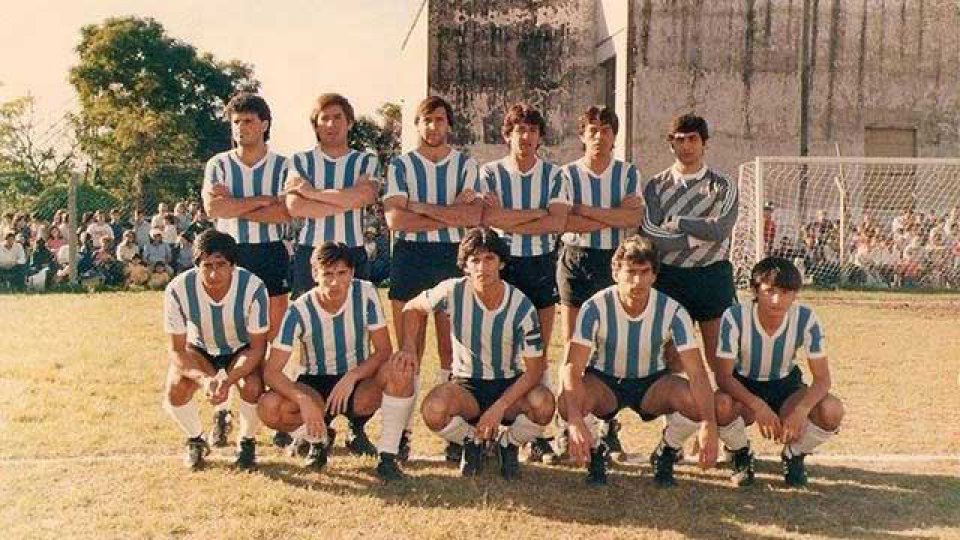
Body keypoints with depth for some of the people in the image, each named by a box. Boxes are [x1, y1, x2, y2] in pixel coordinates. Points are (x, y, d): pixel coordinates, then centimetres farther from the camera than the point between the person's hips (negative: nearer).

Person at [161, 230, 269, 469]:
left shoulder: (253, 288, -31)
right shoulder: (178, 290, -29)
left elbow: (257, 347, -22)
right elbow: (176, 350, -20)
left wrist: (227, 380, -39)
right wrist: (203, 379, -40)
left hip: (242, 349, -1)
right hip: (198, 348, 1)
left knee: (252, 387, -30)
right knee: (174, 392, -25)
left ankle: (247, 442, 1)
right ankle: (195, 441, 8)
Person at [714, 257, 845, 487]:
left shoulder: (806, 319, -21)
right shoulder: (735, 317, -25)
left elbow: (822, 378, -17)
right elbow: (723, 376, -24)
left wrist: (801, 409, -38)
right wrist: (757, 406, -41)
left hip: (785, 386, 2)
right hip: (743, 388, -1)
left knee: (832, 411, -28)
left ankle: (794, 455, 5)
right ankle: (741, 455, 0)